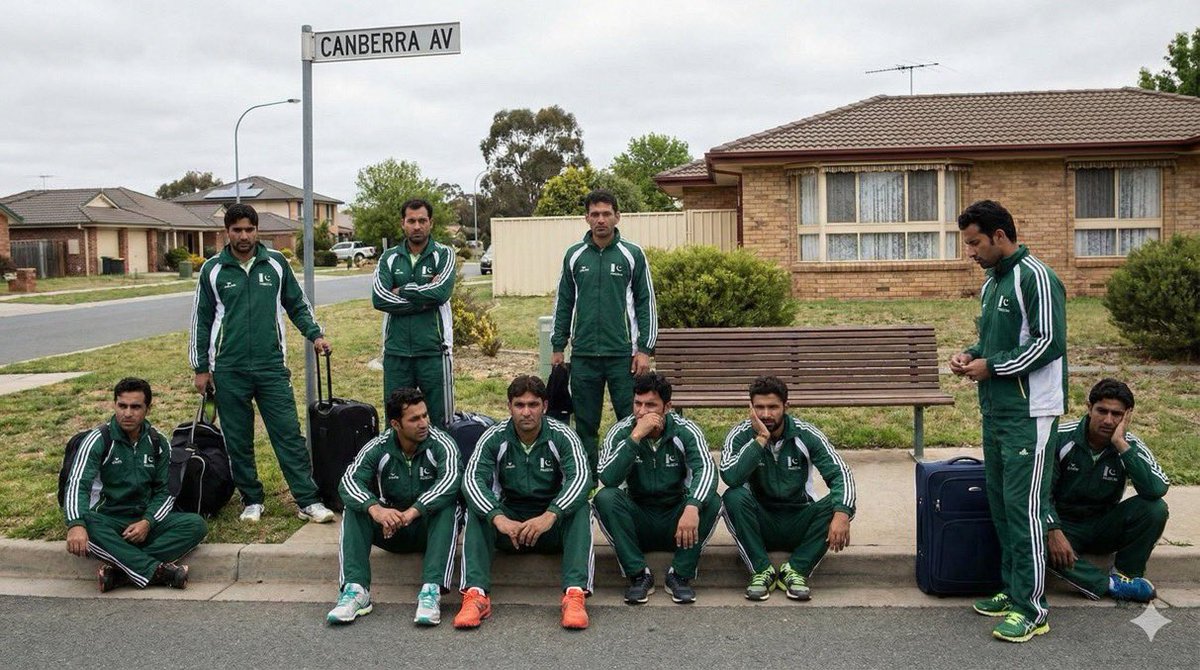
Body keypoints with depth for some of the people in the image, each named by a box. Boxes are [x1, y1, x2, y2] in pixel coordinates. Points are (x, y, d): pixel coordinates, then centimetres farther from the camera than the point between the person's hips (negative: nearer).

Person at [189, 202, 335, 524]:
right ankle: (252, 500, 21)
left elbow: (297, 304, 15)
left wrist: (315, 335, 2)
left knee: (289, 434, -3)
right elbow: (201, 320, 8)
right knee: (238, 441, 7)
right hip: (229, 370, 0)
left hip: (272, 365, 0)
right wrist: (201, 368, 6)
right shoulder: (213, 269, 3)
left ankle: (309, 501, -1)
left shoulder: (276, 263, 5)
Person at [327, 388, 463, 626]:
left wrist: (412, 512, -44)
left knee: (447, 507, -32)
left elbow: (451, 481, -31)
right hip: (388, 528, 3)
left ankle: (432, 591, -43)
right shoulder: (378, 448, -6)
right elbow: (349, 482, -21)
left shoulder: (441, 444, -13)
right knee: (355, 508, -21)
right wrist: (375, 509, -42)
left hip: (429, 527, -2)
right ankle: (356, 590, -33)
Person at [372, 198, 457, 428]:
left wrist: (402, 291, -6)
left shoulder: (443, 254, 2)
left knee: (442, 419, 3)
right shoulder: (389, 258, 8)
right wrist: (423, 300, -12)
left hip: (433, 350, -2)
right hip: (396, 351, 3)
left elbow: (441, 291, -16)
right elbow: (379, 298, -7)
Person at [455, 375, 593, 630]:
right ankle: (475, 594, -37)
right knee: (477, 510, -25)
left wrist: (550, 516, -41)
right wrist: (498, 518, -38)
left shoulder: (562, 436, -9)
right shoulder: (494, 438, -7)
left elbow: (580, 477, -24)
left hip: (552, 525, -1)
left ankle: (575, 593, -40)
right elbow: (472, 480, -20)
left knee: (580, 508, -29)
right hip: (508, 526, 1)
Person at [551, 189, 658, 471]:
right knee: (585, 424, 8)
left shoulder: (633, 254, 1)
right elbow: (563, 303, 13)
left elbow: (646, 303, 2)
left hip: (623, 354, -2)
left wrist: (645, 350, -4)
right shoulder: (574, 255, 8)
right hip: (583, 355, 2)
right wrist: (558, 347, 9)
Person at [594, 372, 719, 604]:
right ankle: (639, 575, -20)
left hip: (677, 522, 0)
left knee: (711, 502, -27)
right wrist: (636, 437, -32)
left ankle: (680, 575, -16)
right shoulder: (621, 432, -9)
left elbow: (706, 470, -27)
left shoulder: (686, 431, -11)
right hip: (638, 520, 0)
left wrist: (692, 507, -46)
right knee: (605, 497, -27)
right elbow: (607, 478, -25)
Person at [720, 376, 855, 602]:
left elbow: (840, 473, -15)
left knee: (835, 505, -26)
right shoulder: (741, 435, -11)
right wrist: (761, 439, -30)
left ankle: (795, 571, -17)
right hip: (760, 522, -1)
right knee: (733, 497, -30)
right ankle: (762, 571, -20)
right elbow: (730, 477, -28)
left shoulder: (806, 435, -9)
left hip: (798, 524, 1)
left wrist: (842, 514, -33)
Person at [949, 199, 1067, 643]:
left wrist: (992, 367, -15)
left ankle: (1032, 608, -1)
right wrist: (971, 355, 5)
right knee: (999, 503, 13)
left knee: (1024, 507, -7)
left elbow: (1050, 342, -18)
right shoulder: (991, 283, 16)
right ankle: (1012, 589, 24)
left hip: (1028, 413, -9)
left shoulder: (1036, 278, -12)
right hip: (995, 409, 9)